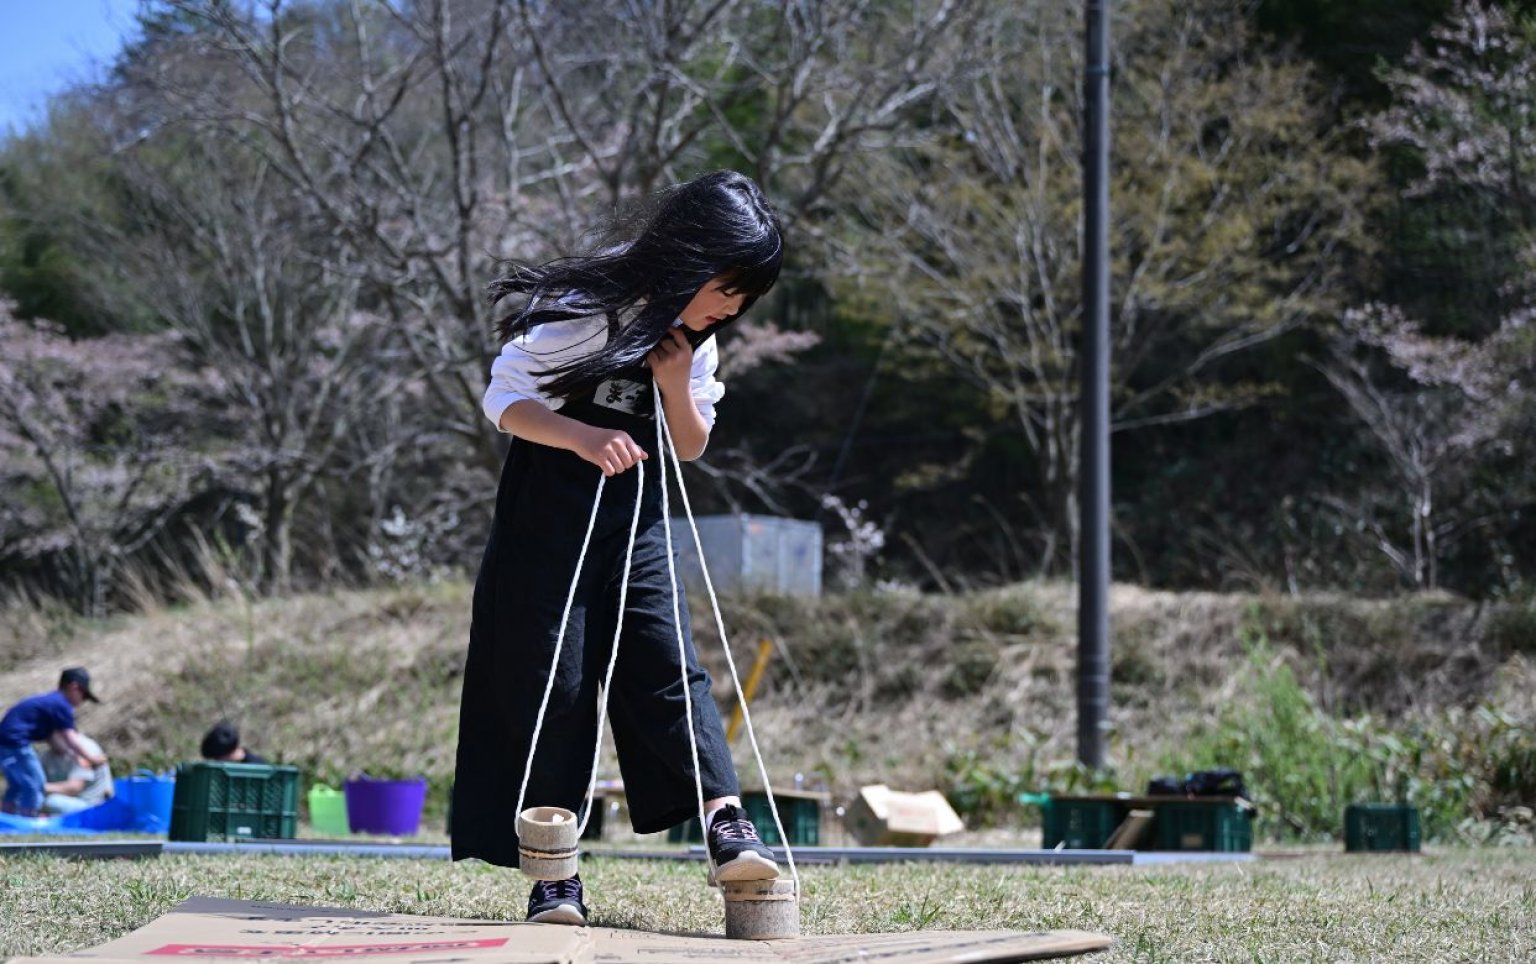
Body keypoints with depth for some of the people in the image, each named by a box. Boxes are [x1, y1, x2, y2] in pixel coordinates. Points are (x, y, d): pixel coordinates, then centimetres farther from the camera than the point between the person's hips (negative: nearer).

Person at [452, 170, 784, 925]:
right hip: (550, 515, -5)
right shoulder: (587, 308, -14)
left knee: (669, 662, -9)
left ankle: (726, 826, -19)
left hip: (636, 516, 5)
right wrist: (582, 436, -33)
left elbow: (692, 447, 11)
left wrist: (677, 390, -10)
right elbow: (505, 400, -16)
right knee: (551, 682, -5)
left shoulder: (696, 341, 6)